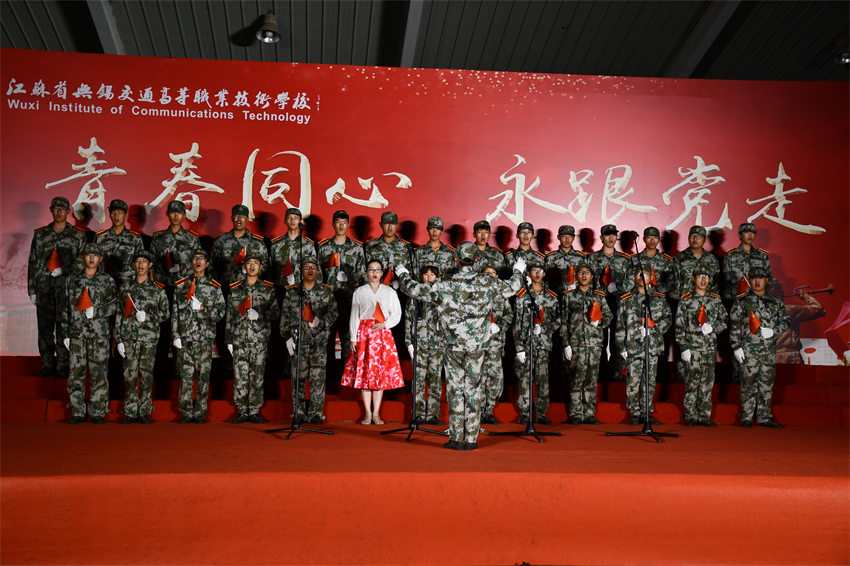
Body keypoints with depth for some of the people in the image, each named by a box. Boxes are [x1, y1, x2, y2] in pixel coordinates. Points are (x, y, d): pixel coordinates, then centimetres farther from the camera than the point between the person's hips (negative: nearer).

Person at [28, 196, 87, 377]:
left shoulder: (78, 235, 5)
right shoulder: (40, 234, 11)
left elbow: (83, 261, 0)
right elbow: (32, 263, 10)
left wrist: (64, 270, -11)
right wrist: (31, 290, 6)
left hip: (67, 286, -2)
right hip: (44, 287, 2)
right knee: (44, 328, 4)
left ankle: (62, 366, 5)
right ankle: (48, 364, 14)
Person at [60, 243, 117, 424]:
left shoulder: (107, 281, 6)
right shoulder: (72, 280, 11)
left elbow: (114, 306, 1)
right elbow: (66, 308, 12)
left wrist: (96, 311, -13)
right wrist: (65, 333, 8)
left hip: (100, 334, -2)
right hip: (77, 333, 2)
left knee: (98, 373, -1)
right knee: (76, 372, 1)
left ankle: (97, 412, 7)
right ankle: (78, 412, 10)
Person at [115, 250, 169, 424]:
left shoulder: (158, 289, 5)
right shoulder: (125, 287, 10)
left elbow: (166, 313, 8)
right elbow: (119, 314, 10)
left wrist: (148, 316, -10)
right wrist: (118, 340, 5)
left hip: (149, 337, -1)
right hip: (129, 337, 1)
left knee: (146, 375, 0)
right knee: (130, 375, 1)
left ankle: (144, 412, 9)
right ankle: (130, 413, 8)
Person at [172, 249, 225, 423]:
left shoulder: (214, 287, 8)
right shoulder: (181, 285, 11)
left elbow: (220, 312, 3)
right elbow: (175, 313, 8)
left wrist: (202, 308, -11)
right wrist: (175, 335, 1)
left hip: (205, 337, 0)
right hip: (185, 337, 0)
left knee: (203, 375, 1)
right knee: (186, 376, 0)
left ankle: (200, 412, 9)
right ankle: (186, 412, 7)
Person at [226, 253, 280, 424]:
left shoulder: (268, 288, 7)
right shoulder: (235, 288, 9)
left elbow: (276, 311, 5)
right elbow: (229, 315, 11)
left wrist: (260, 315, -14)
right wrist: (228, 339, 7)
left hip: (260, 339, -1)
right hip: (239, 338, 1)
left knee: (257, 376, 1)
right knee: (240, 376, -1)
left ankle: (254, 411, 10)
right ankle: (242, 411, 8)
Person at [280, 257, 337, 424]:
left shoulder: (326, 291, 9)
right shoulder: (292, 292, 9)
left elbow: (333, 311, 3)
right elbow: (285, 316, 9)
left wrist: (321, 321, -15)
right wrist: (287, 336, 1)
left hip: (319, 340, 0)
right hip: (298, 339, 1)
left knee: (318, 377, -5)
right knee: (298, 376, 1)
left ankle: (316, 413, -1)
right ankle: (298, 412, 8)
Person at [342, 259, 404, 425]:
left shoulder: (389, 292, 9)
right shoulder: (359, 292, 9)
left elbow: (397, 314, 9)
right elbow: (354, 316, 7)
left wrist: (385, 324, -8)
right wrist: (353, 338, -1)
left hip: (383, 333, 0)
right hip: (363, 333, 0)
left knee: (381, 371, -3)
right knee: (364, 371, -4)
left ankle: (376, 413, 2)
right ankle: (367, 413, 1)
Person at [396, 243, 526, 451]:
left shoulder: (445, 286, -7)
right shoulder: (487, 283, -4)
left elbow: (415, 290, 0)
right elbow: (511, 287, 13)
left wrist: (404, 275, 21)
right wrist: (518, 271, 35)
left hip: (454, 346, -1)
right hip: (477, 347, 1)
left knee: (455, 390, 7)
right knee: (473, 390, 7)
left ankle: (456, 439, 8)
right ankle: (471, 440, 9)